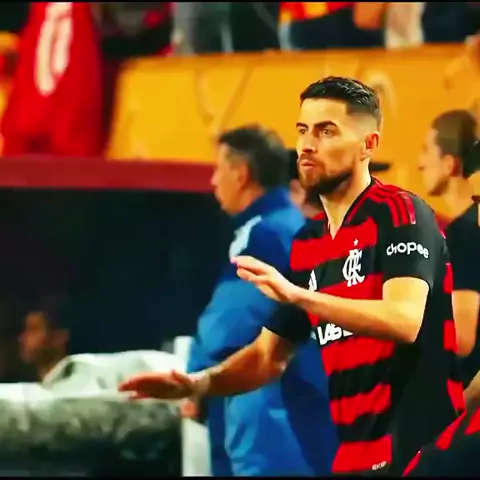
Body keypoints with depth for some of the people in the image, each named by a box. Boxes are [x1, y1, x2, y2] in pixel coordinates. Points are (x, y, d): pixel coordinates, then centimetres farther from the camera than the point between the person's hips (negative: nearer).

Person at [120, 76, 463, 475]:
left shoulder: (399, 214, -9)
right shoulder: (307, 244, 13)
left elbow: (404, 320, -25)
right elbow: (269, 355, 19)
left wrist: (298, 295, -32)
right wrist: (198, 383, 2)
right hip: (355, 456, 7)